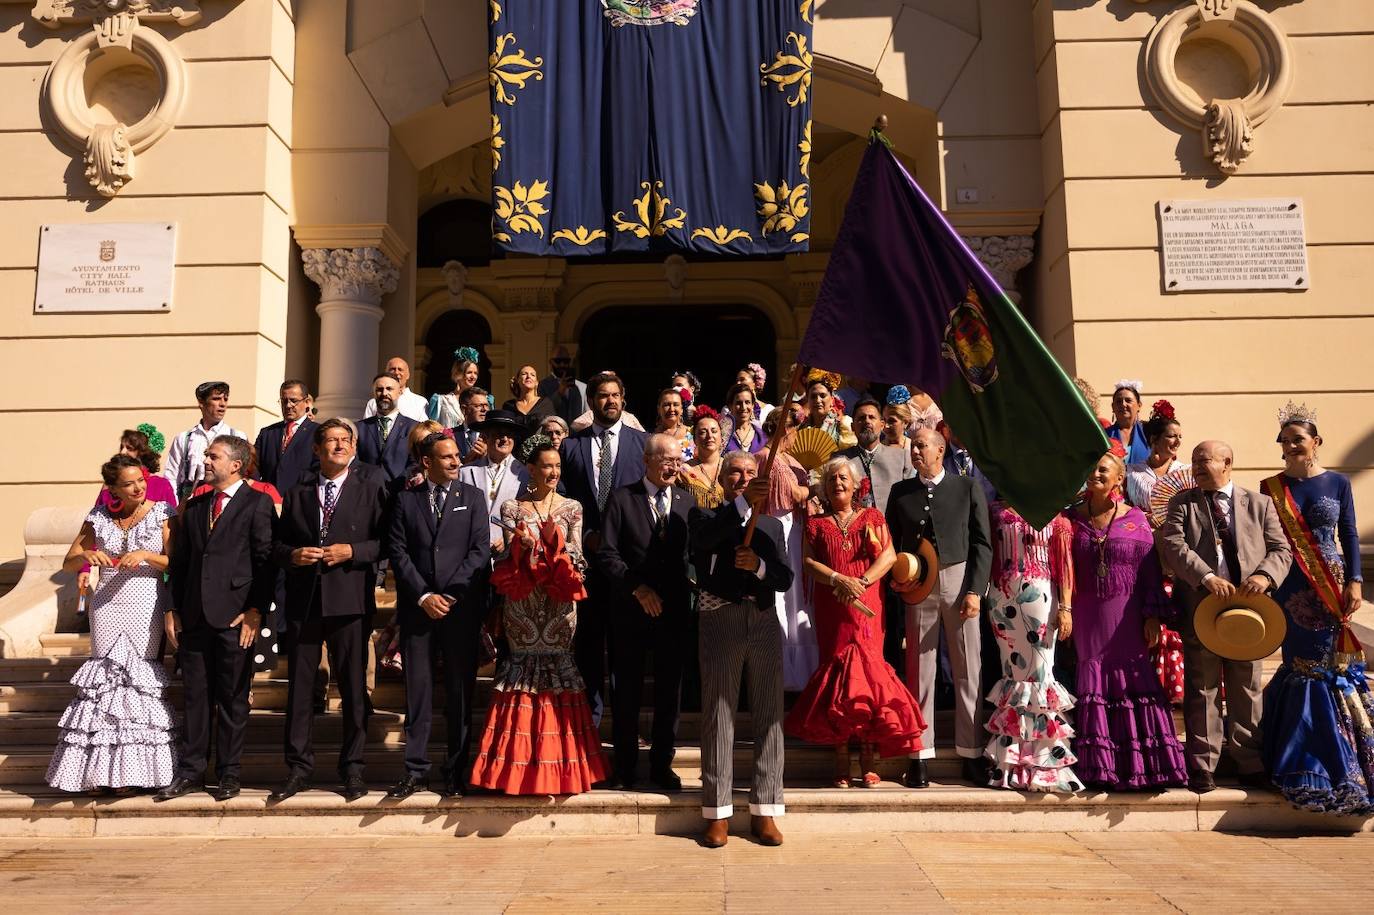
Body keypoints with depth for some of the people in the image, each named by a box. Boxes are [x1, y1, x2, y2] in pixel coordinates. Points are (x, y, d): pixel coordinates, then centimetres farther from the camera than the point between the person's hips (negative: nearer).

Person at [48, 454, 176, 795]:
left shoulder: (161, 514, -1)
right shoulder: (98, 518, 7)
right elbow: (68, 564, 10)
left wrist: (145, 555, -21)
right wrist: (86, 556, -10)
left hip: (146, 609, -2)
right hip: (107, 608, 3)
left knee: (139, 680, -1)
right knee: (105, 680, 2)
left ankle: (130, 769, 7)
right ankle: (101, 770, 7)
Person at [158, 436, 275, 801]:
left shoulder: (257, 503, -3)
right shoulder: (195, 506, 15)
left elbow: (266, 561, -8)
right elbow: (179, 562, 16)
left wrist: (255, 610, -12)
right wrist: (172, 610, 9)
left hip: (235, 618, -5)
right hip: (194, 617, 5)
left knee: (232, 699, 4)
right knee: (195, 697, 10)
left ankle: (228, 774, 15)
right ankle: (191, 770, 21)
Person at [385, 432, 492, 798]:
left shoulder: (473, 497, 7)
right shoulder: (406, 500, 10)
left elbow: (481, 551, -1)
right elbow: (398, 552, 3)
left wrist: (450, 594, -9)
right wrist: (424, 596, -8)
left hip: (462, 607, -1)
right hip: (417, 607, 1)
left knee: (460, 691, 3)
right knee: (417, 691, 3)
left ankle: (456, 771, 12)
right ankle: (416, 771, 12)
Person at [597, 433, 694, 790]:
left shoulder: (686, 501, 7)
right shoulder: (621, 498, -2)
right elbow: (607, 554, -8)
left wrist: (691, 580, -10)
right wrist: (637, 587, -16)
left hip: (674, 608, 2)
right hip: (630, 608, -2)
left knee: (669, 688, 9)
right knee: (627, 689, 8)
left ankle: (662, 764, 23)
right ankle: (625, 764, 23)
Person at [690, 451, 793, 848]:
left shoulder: (772, 525, 18)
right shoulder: (706, 515, 9)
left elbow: (785, 578, 8)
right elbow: (702, 536, -17)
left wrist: (759, 565, -12)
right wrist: (744, 503, -27)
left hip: (764, 622, 3)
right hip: (721, 620, -3)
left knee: (768, 715, 4)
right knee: (718, 715, 0)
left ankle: (764, 811, 11)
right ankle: (717, 814, 6)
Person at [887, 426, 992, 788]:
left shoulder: (968, 488, 5)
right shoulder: (900, 491, 10)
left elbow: (982, 543, 3)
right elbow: (891, 542, 12)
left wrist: (975, 591, -5)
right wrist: (895, 580, -5)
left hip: (959, 582, -1)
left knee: (968, 670, 3)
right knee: (919, 672, 2)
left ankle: (971, 755, 12)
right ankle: (919, 755, 8)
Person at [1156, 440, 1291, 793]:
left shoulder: (1259, 504, 10)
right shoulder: (1182, 502, 6)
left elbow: (1281, 549, 4)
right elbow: (1173, 545, -7)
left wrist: (1265, 574, -17)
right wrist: (1207, 577, -21)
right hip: (1199, 608, -1)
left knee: (1246, 690, 10)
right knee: (1202, 691, 5)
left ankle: (1249, 763, 22)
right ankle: (1203, 765, 13)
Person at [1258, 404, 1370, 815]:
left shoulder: (1338, 482, 4)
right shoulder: (1271, 487, 3)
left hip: (1331, 585, 0)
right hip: (1289, 587, 0)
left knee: (1331, 662, 2)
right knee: (1304, 662, 1)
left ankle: (1337, 757, 19)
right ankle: (1310, 757, 12)